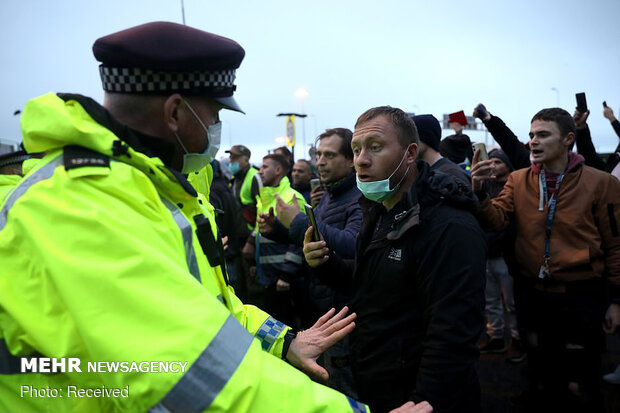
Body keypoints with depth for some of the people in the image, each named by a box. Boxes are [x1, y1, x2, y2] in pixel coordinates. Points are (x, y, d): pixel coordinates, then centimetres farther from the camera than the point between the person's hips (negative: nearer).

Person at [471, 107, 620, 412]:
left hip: (580, 295, -3)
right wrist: (479, 193, -29)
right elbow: (497, 220, -10)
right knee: (540, 372, 21)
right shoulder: (519, 180, 1)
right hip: (531, 292, 3)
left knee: (579, 384, 8)